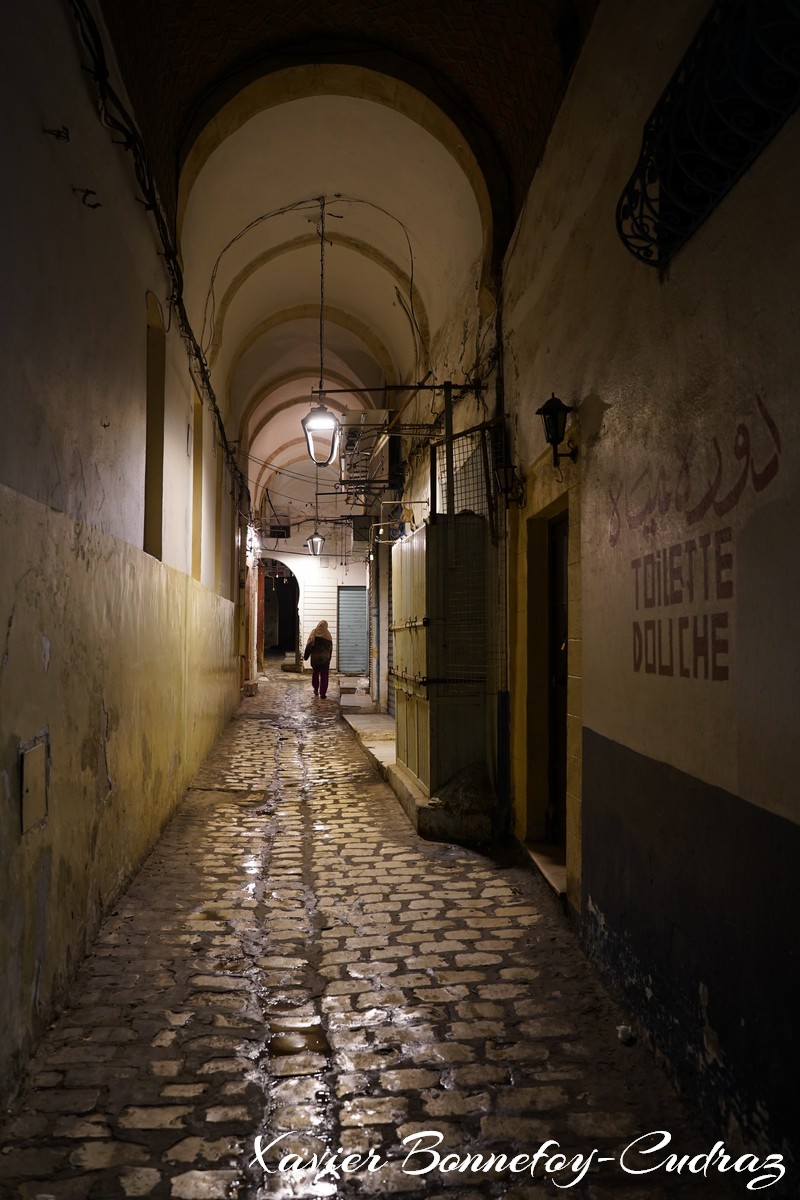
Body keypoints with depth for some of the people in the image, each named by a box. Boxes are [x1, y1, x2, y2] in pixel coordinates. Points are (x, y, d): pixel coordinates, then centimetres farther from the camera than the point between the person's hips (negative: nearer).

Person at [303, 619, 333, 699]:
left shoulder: (314, 633, -5)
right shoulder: (328, 635, -3)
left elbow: (309, 646, -6)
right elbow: (330, 648, 0)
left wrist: (305, 656, 2)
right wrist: (329, 658, 10)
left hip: (315, 657, 1)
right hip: (325, 658, -1)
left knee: (315, 674, 19)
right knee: (324, 676, 4)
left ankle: (316, 690, 29)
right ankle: (322, 693, 1)